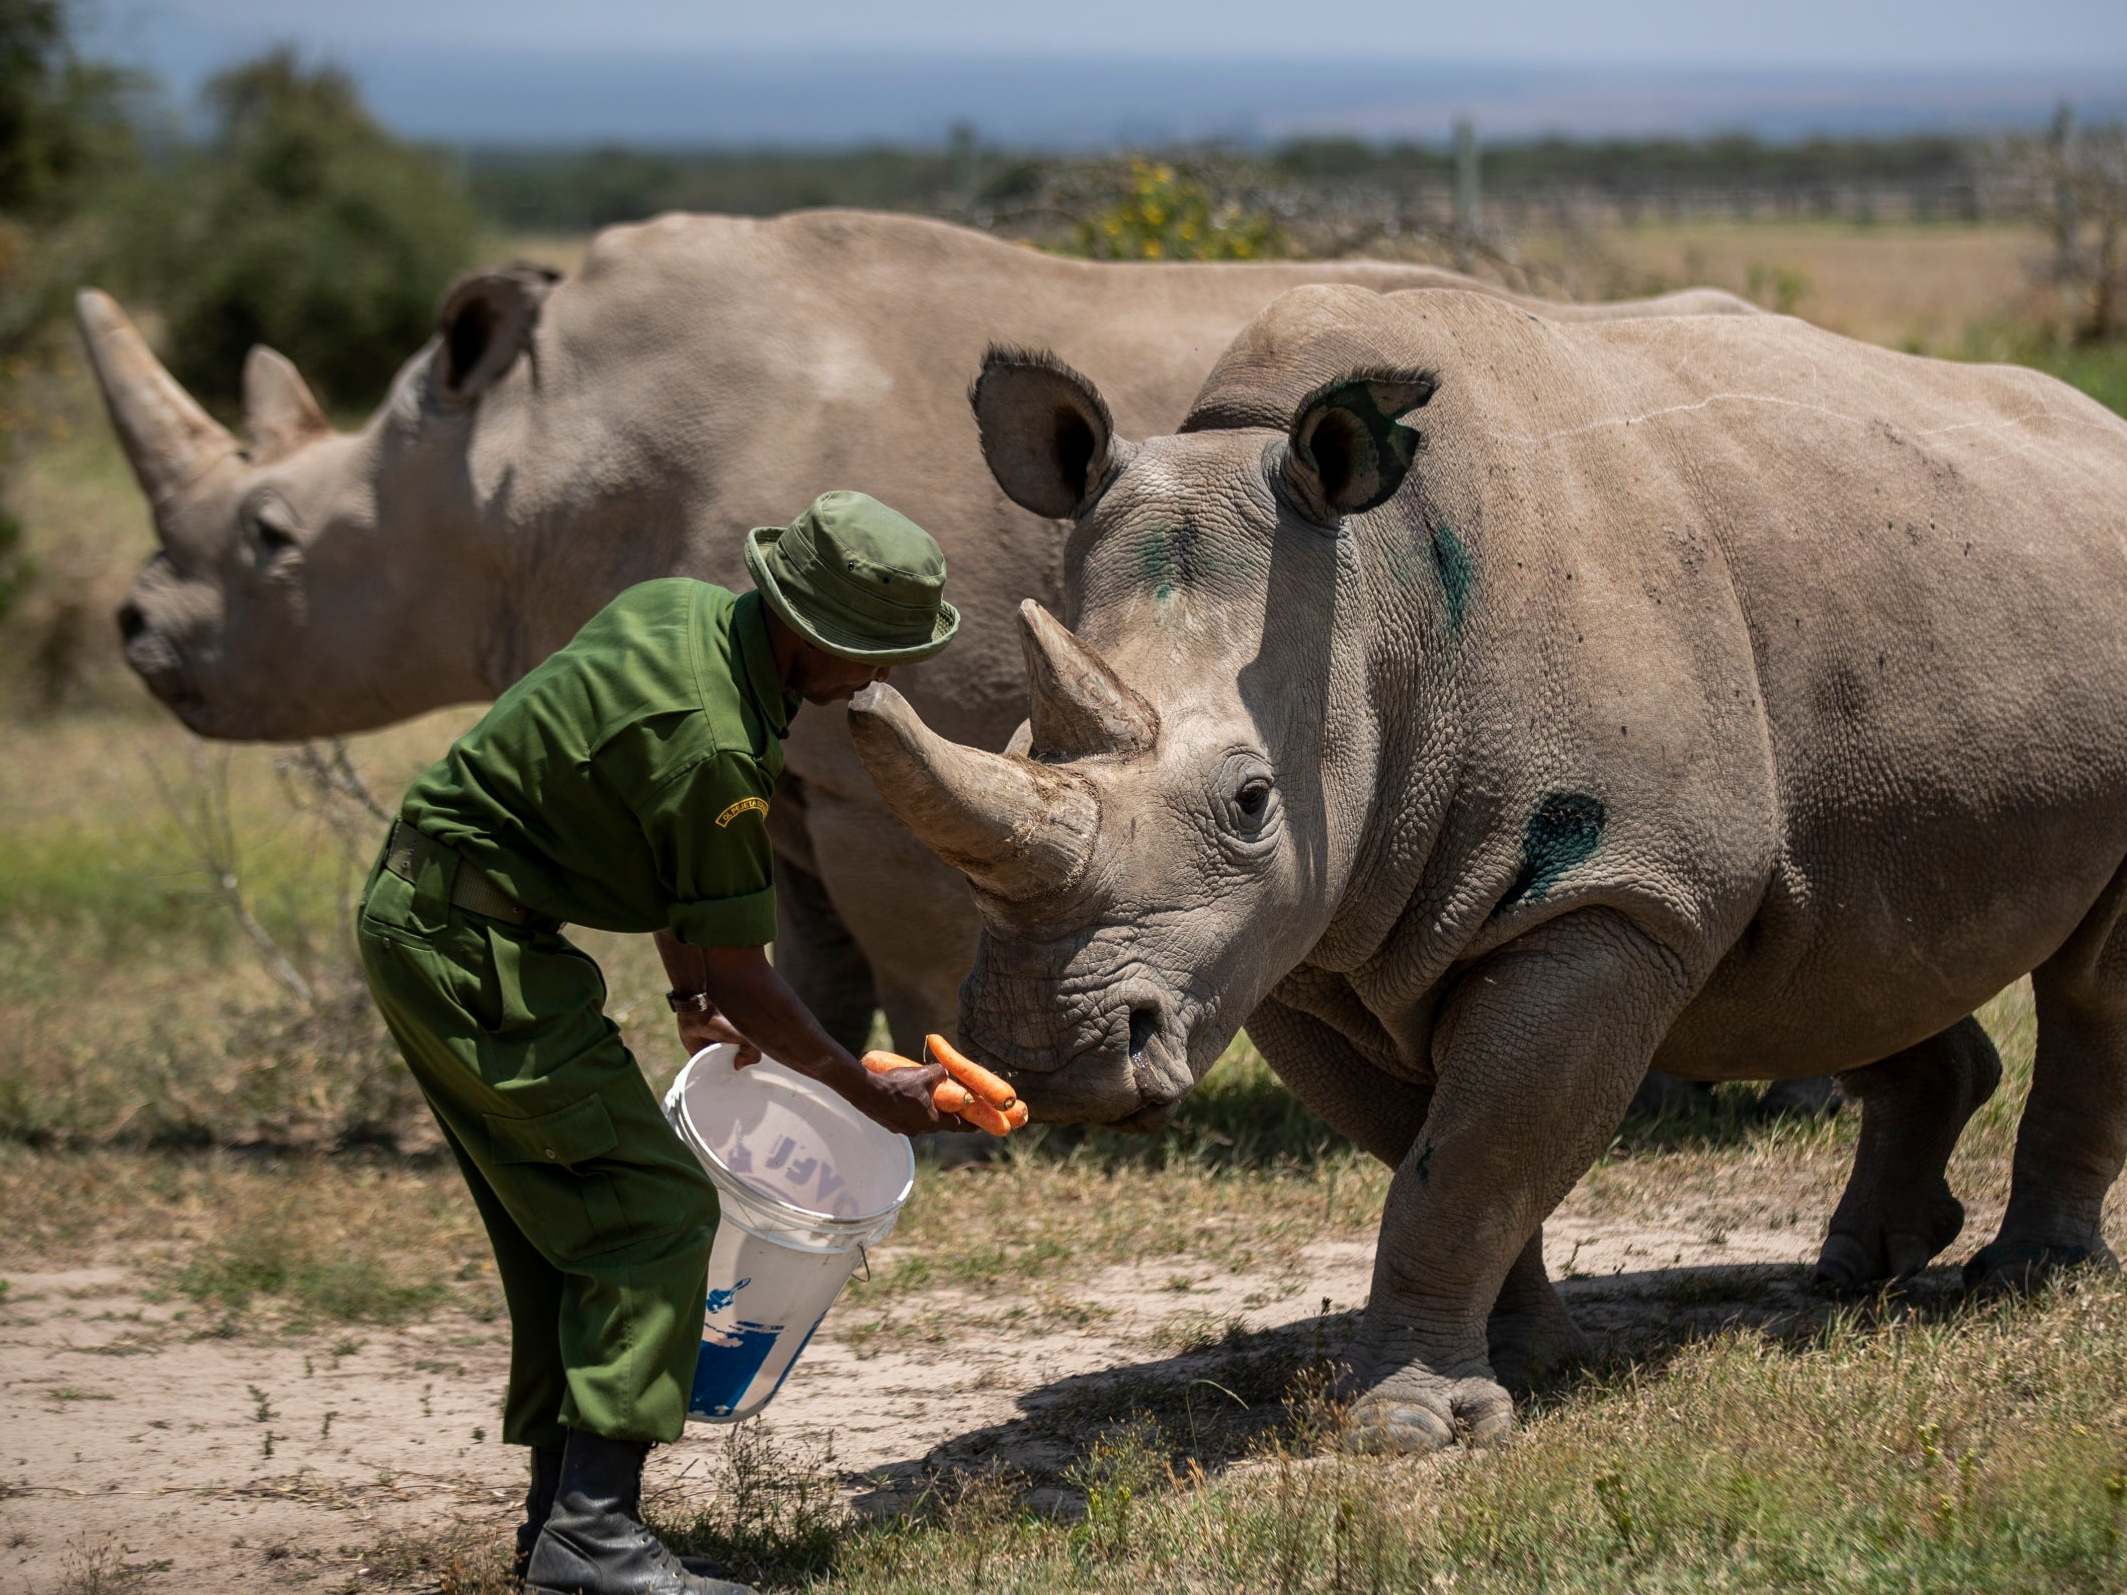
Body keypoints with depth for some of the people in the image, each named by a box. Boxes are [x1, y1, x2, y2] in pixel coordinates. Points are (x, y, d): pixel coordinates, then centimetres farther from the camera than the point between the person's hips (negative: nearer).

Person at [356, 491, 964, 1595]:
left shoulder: (686, 610, 5)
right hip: (475, 951, -10)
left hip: (416, 915, 10)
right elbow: (742, 976, -14)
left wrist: (690, 991, 20)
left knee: (567, 1220, 15)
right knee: (656, 1206, -11)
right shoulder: (712, 745, -25)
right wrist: (871, 1096, -3)